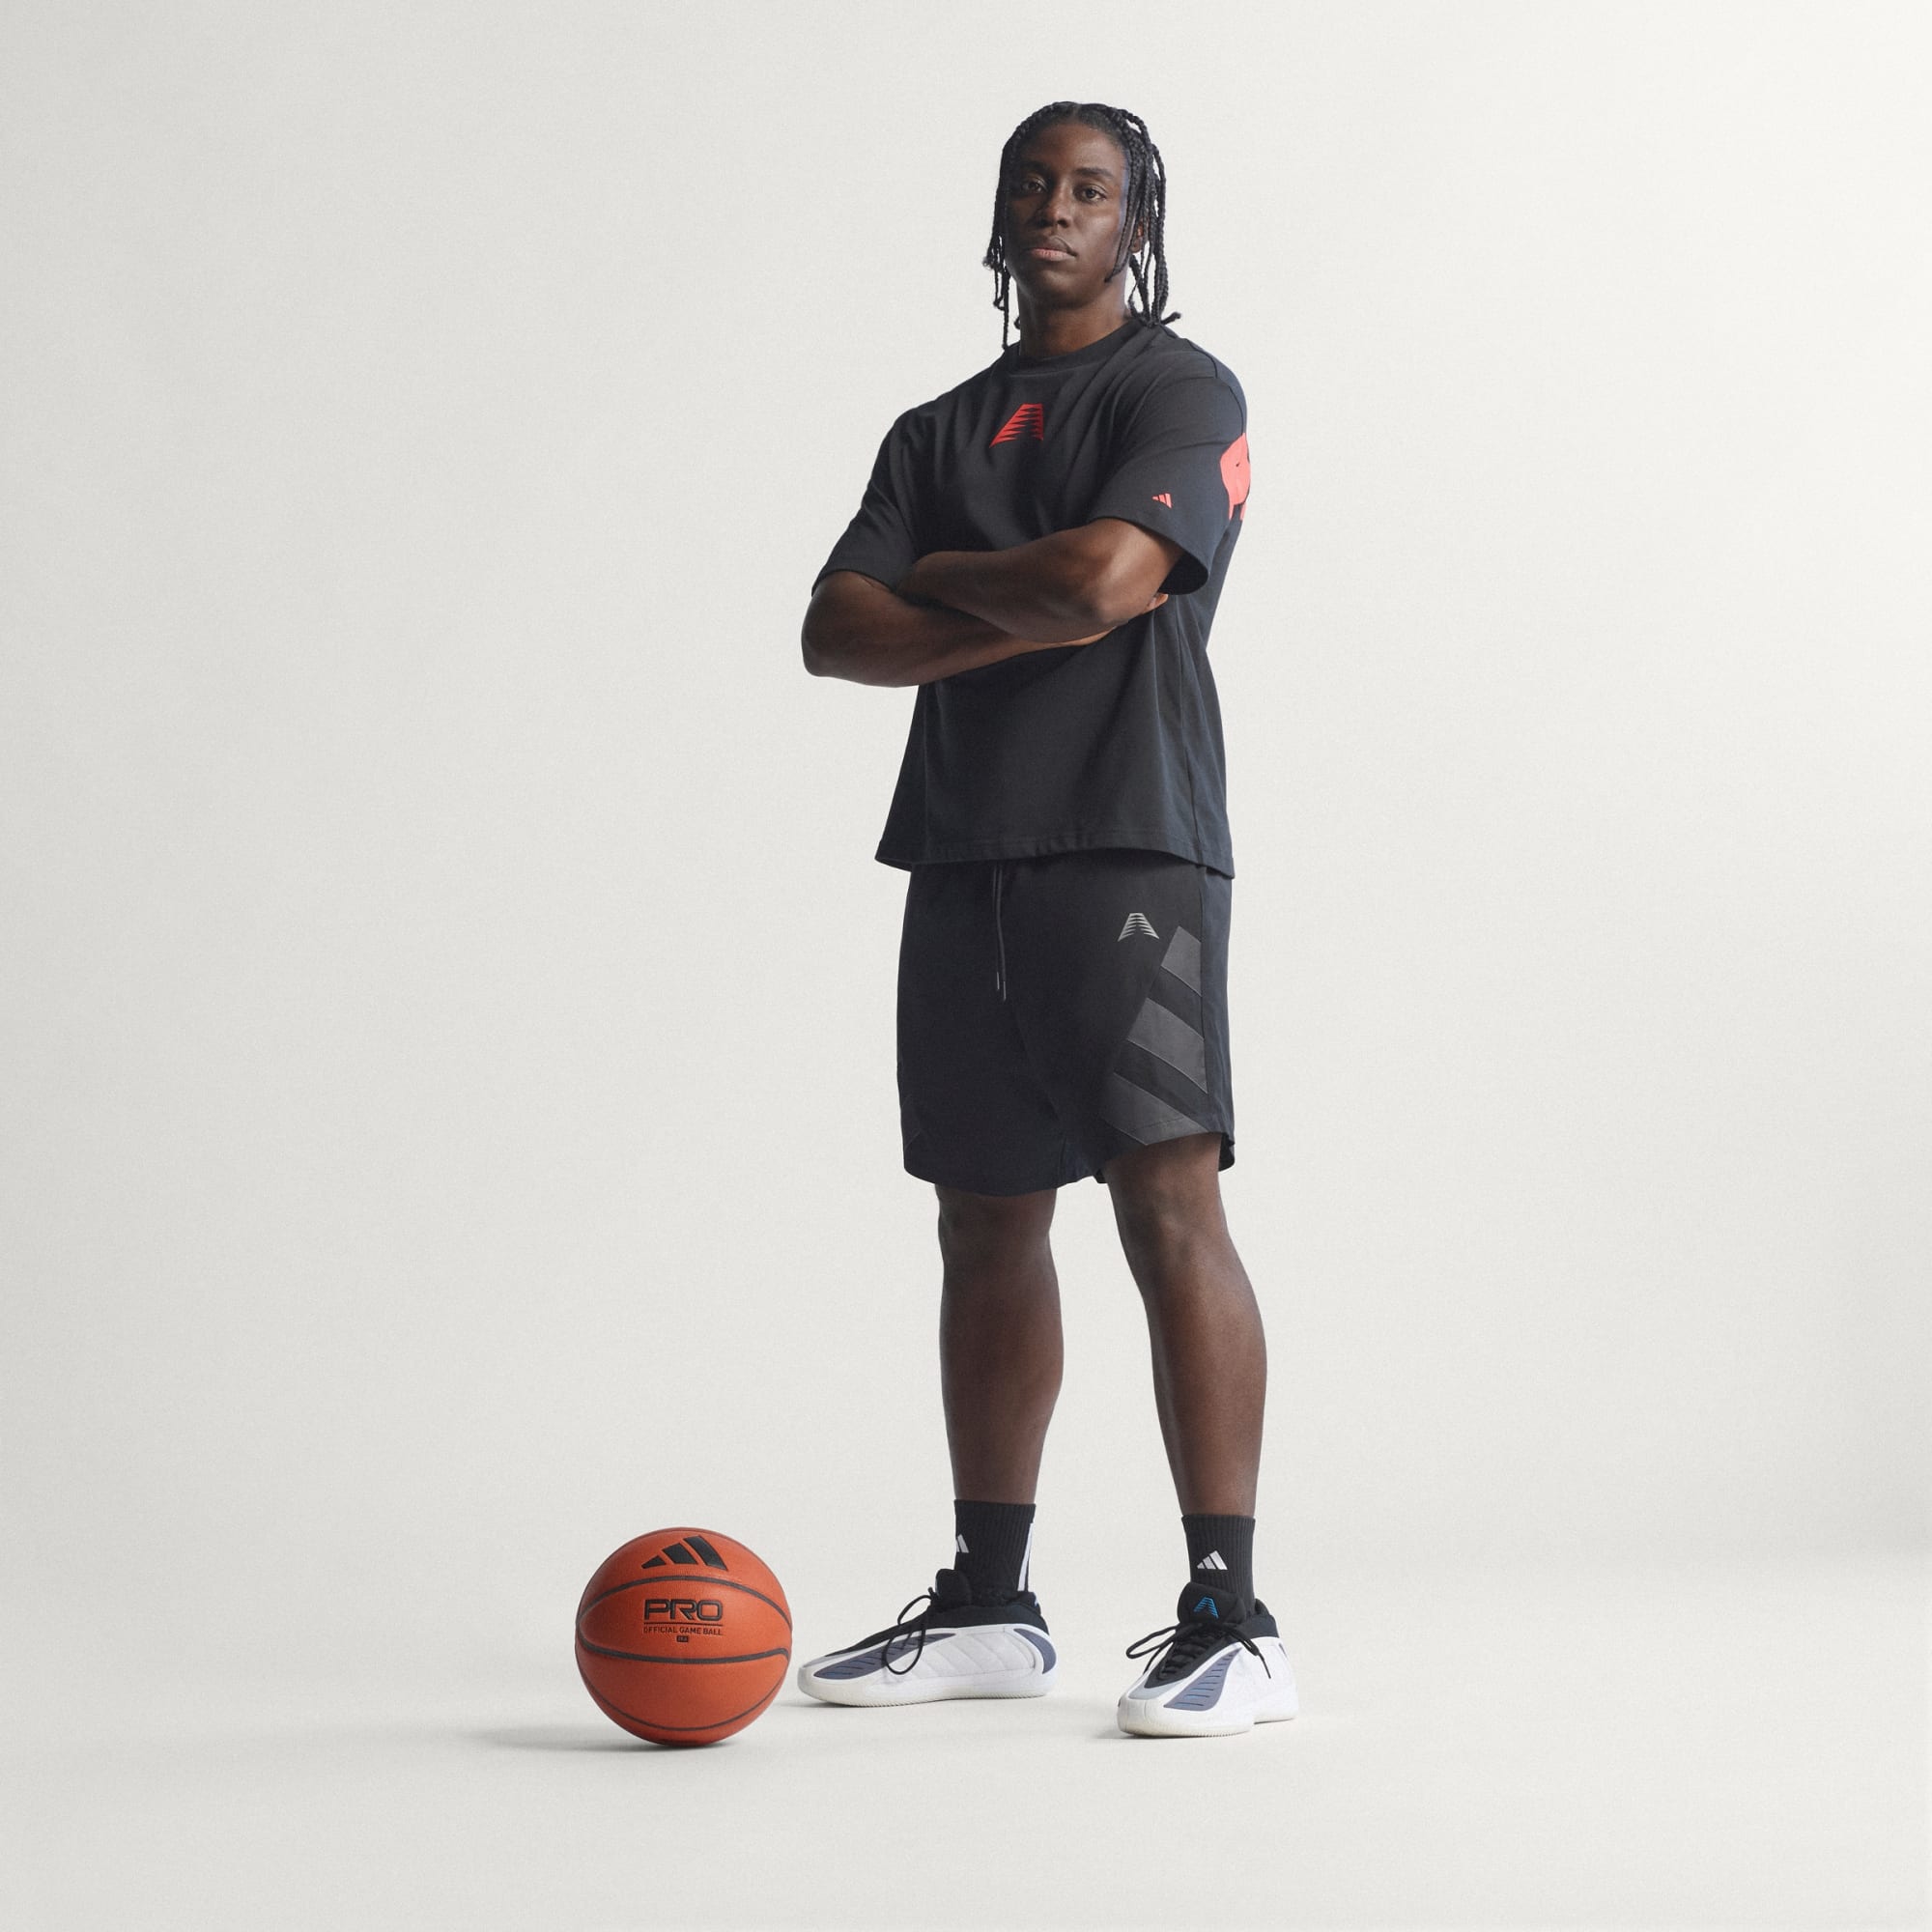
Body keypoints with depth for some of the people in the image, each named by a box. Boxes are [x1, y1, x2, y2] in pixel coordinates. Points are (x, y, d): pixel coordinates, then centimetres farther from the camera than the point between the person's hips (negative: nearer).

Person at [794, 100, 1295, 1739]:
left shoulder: (1180, 391, 1)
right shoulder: (936, 432, 20)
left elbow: (1103, 574, -17)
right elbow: (836, 633, 7)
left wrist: (944, 574, 2)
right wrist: (1023, 616, -8)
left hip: (1128, 848, -7)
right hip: (961, 859, 7)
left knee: (1170, 1203, -14)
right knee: (986, 1226, 9)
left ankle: (1231, 1620, -14)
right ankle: (988, 1608, 17)